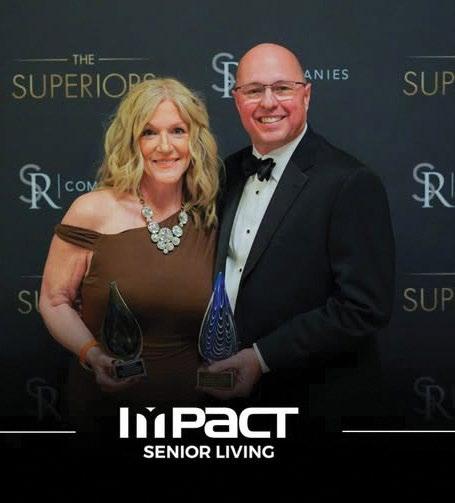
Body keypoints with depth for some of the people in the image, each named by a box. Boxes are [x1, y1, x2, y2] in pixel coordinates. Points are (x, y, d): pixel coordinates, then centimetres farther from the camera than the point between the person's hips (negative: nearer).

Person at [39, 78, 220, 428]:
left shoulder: (209, 220, -2)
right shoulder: (92, 212, -10)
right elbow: (54, 301, -5)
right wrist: (92, 354, -20)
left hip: (189, 397, 3)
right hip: (106, 399, -2)